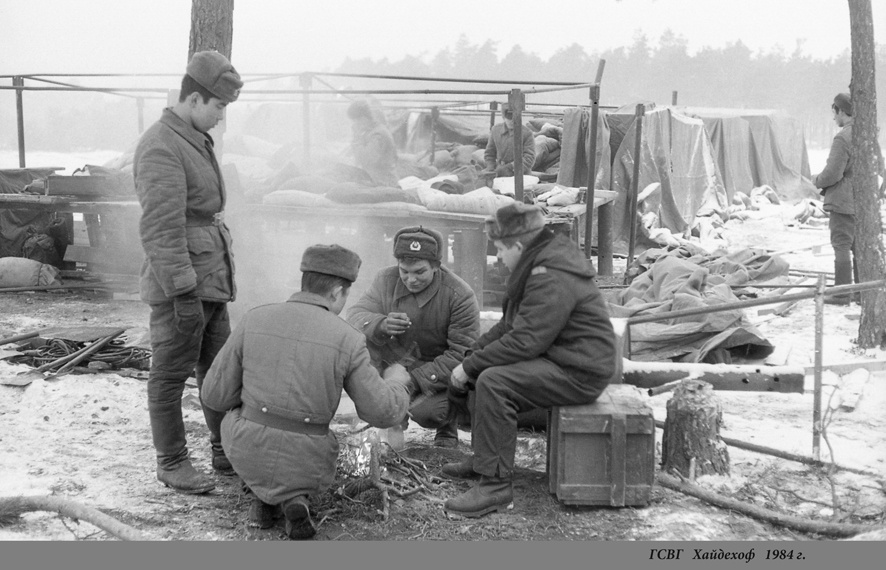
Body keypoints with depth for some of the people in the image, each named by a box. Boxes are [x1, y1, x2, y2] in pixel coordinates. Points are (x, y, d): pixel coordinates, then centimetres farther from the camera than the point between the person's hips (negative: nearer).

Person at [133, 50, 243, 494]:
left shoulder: (197, 141, 14)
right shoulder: (161, 147, -16)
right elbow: (162, 229, -22)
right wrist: (183, 291, -23)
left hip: (211, 281, 10)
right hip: (181, 288, -9)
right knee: (171, 374, 3)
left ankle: (227, 451, 26)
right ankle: (172, 462, 14)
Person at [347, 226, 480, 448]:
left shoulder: (460, 296, -23)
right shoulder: (386, 280, -9)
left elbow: (463, 355, -25)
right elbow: (355, 315, -15)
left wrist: (416, 379, -31)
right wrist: (381, 325, -39)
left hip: (441, 374, -4)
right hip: (398, 361, 4)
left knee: (425, 412, -31)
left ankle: (447, 431, 10)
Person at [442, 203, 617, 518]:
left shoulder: (552, 279, -23)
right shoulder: (539, 264, 12)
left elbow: (524, 341, -27)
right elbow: (509, 325, 18)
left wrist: (469, 367, -18)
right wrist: (471, 355, 7)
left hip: (578, 373, -11)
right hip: (557, 357, 11)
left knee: (493, 382, -25)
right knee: (484, 371, 14)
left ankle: (496, 483, -21)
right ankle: (483, 459, 20)